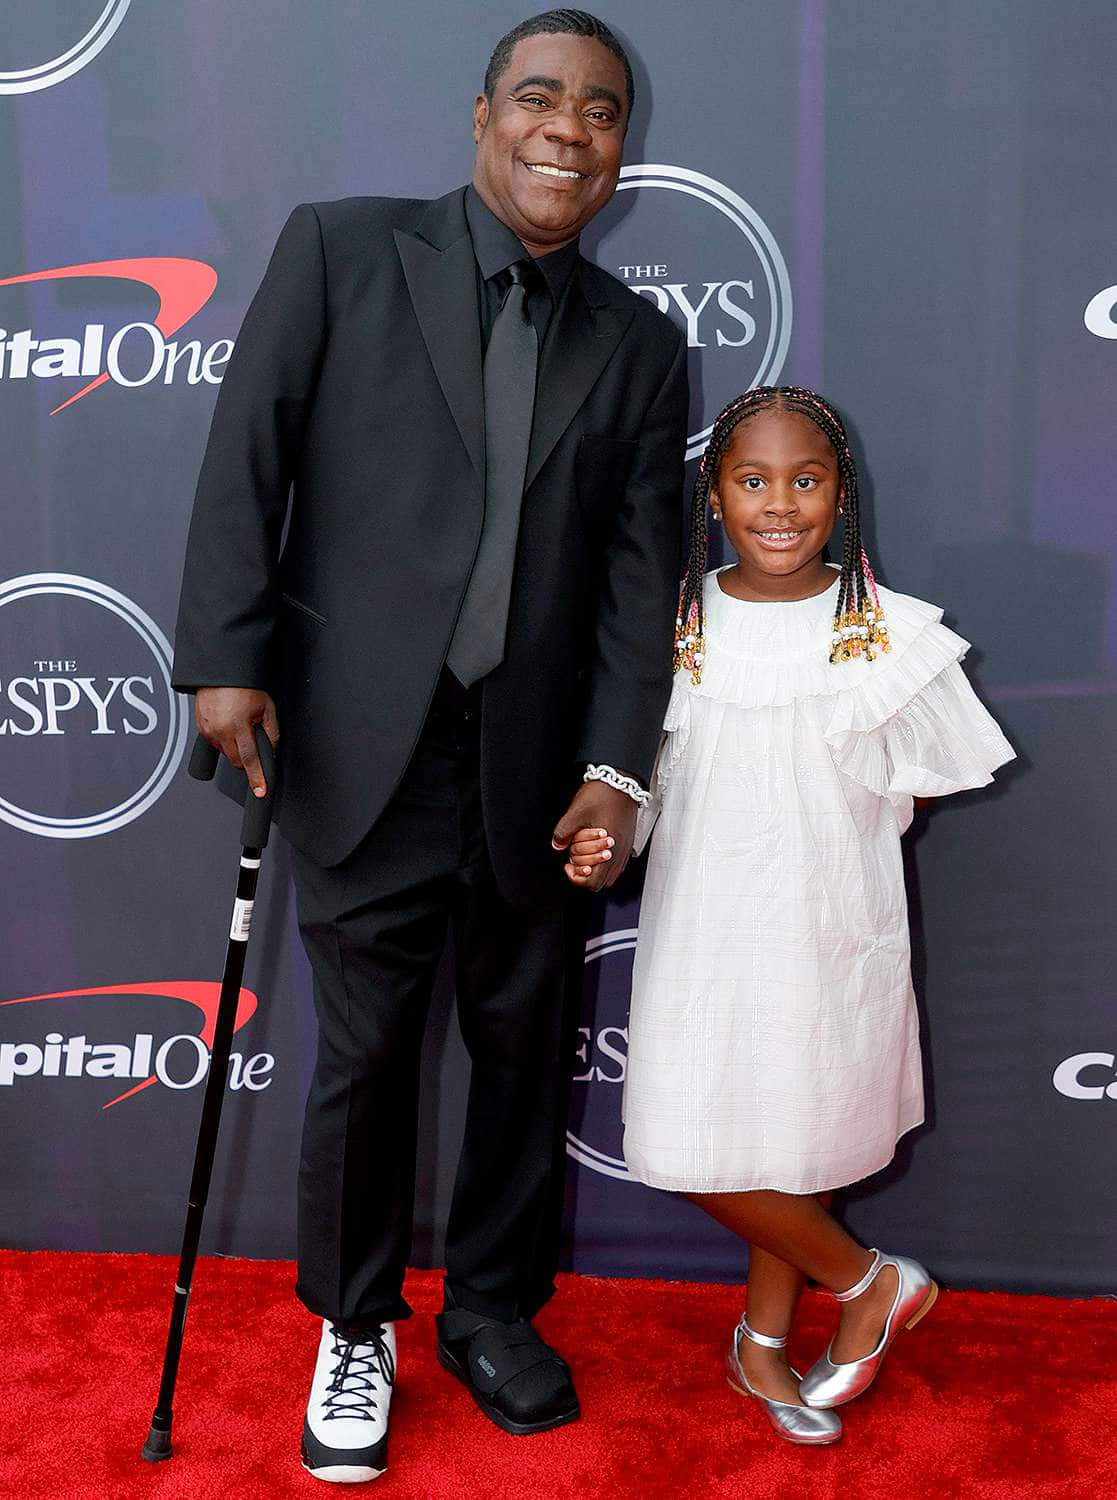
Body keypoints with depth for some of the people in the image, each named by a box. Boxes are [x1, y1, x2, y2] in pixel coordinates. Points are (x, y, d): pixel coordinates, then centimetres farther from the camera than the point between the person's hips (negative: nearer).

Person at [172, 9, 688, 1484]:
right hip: (364, 748, -2)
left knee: (527, 1047, 13)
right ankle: (355, 1331, 28)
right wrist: (229, 656, -10)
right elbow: (247, 460, -1)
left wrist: (617, 765, -4)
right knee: (365, 1053, 6)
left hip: (541, 764, 3)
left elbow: (642, 563, 5)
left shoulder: (639, 342, 10)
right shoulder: (341, 250, 3)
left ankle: (494, 1308, 35)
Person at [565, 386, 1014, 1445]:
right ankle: (871, 1281, 26)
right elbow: (640, 774, 5)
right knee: (696, 1148, 1)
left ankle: (762, 1341, 34)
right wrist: (603, 841, -12)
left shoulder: (892, 633, -7)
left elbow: (911, 786, 4)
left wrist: (828, 842, -5)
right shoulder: (675, 629, -2)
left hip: (829, 931, -2)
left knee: (799, 1137, 8)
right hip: (704, 927, 2)